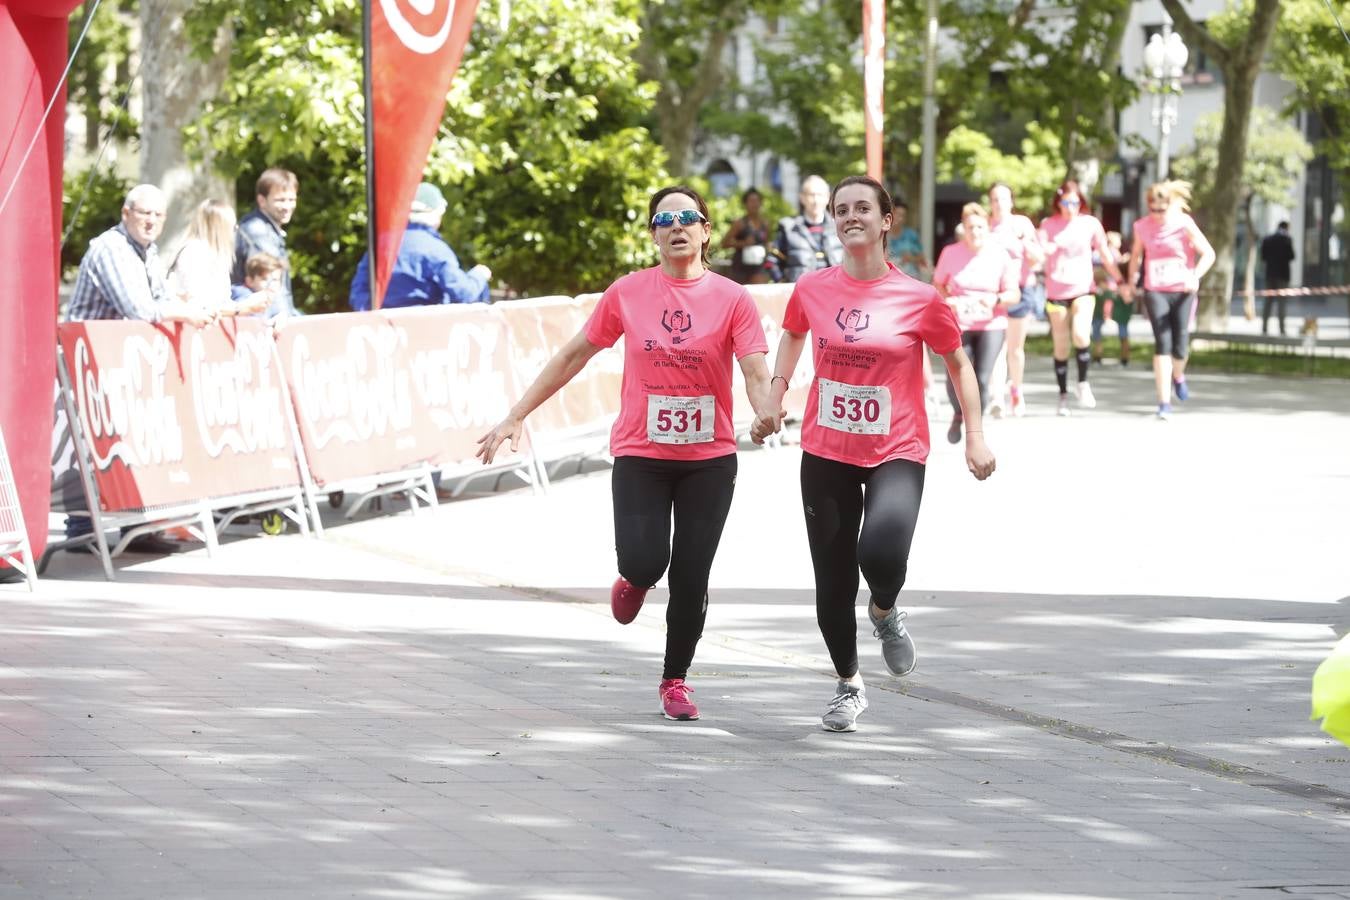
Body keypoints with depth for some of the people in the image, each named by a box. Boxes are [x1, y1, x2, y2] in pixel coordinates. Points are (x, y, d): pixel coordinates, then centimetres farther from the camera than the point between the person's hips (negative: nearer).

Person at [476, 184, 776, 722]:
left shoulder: (732, 299, -4)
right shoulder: (627, 294, -1)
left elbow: (757, 375, -10)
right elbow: (573, 356, 7)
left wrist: (766, 411, -33)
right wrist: (516, 416, 7)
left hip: (709, 459, 0)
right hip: (640, 455, 0)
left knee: (690, 577, 2)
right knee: (644, 562, -17)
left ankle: (675, 682, 23)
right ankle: (635, 581, 22)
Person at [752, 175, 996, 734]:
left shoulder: (919, 299, -8)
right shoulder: (812, 290, -1)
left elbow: (958, 364, 4)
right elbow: (793, 334, 21)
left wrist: (975, 436, -1)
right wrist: (773, 400, 12)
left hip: (896, 453, -3)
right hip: (825, 452, 3)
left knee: (881, 555, -27)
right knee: (832, 579, 5)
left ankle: (884, 612, 9)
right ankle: (848, 685, 27)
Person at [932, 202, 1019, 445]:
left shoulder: (1000, 255, -3)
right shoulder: (951, 253, -2)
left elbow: (1014, 294, 1)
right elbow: (937, 285, 8)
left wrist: (997, 299, -20)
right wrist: (947, 300, -13)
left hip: (991, 325, 0)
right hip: (958, 324, 0)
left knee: (982, 380, -11)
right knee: (955, 378, -10)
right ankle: (958, 415, 24)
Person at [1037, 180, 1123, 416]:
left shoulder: (1090, 224, 2)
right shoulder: (1049, 225, 2)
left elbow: (1106, 256, 8)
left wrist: (1121, 281, 3)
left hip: (1083, 290, -1)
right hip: (1056, 293, 1)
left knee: (1081, 335, -24)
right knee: (1061, 346, 4)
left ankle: (1083, 383, -6)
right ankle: (1063, 395, 15)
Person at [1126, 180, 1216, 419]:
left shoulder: (1184, 224, -8)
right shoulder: (1143, 227, -1)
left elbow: (1208, 253, -9)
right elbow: (1136, 253, 19)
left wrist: (1195, 276, -23)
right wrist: (1130, 281, 13)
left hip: (1182, 292, -1)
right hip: (1155, 292, 1)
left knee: (1179, 347, 0)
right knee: (1162, 344, -11)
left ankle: (1178, 376, 37)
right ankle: (1164, 402, -9)